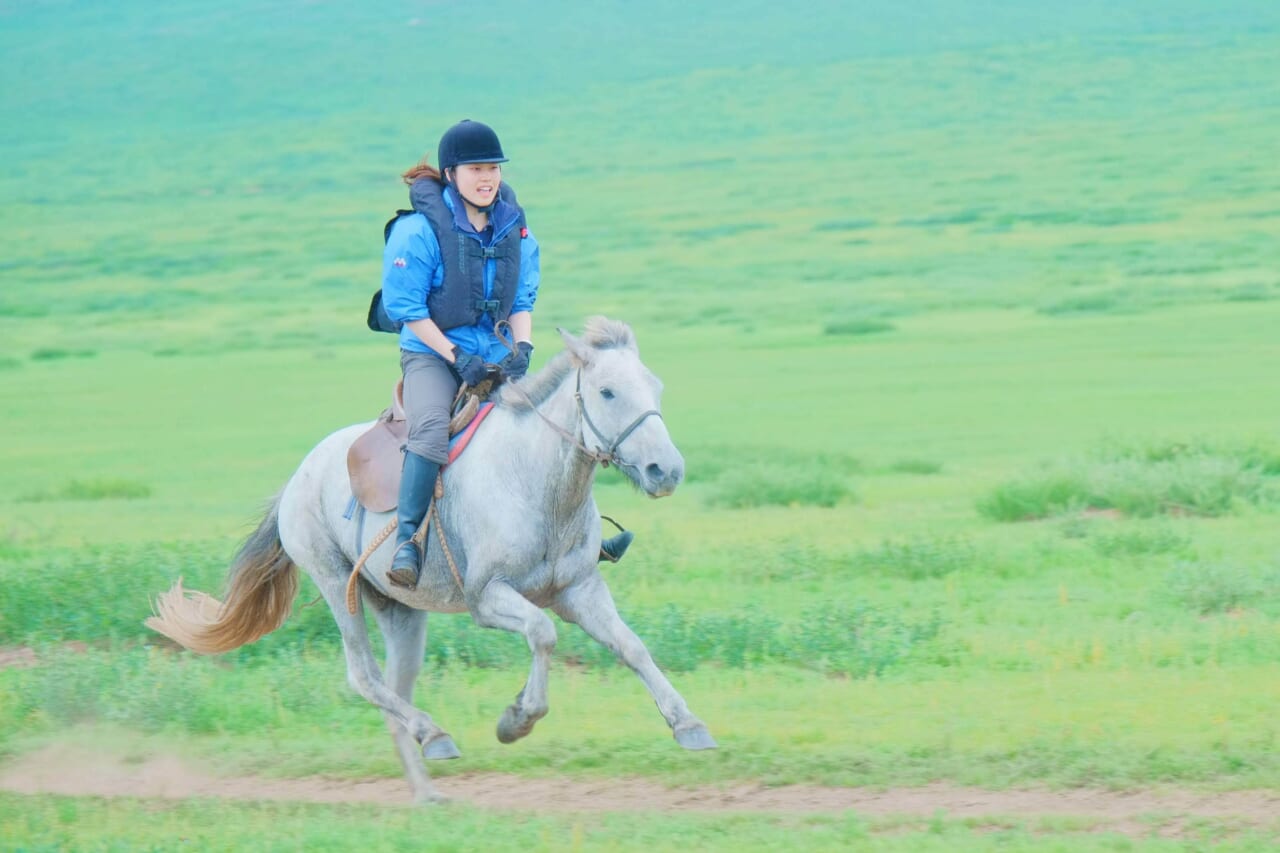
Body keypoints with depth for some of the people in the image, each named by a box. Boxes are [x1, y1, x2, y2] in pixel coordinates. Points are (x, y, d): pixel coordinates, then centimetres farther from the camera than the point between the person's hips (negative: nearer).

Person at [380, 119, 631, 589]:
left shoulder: (513, 227, 3)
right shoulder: (419, 229, -15)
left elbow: (522, 299, 9)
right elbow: (404, 306, -15)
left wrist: (522, 347, -10)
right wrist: (457, 357, -19)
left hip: (491, 352, 6)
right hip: (430, 352, -6)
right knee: (431, 427, -32)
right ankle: (406, 539, -30)